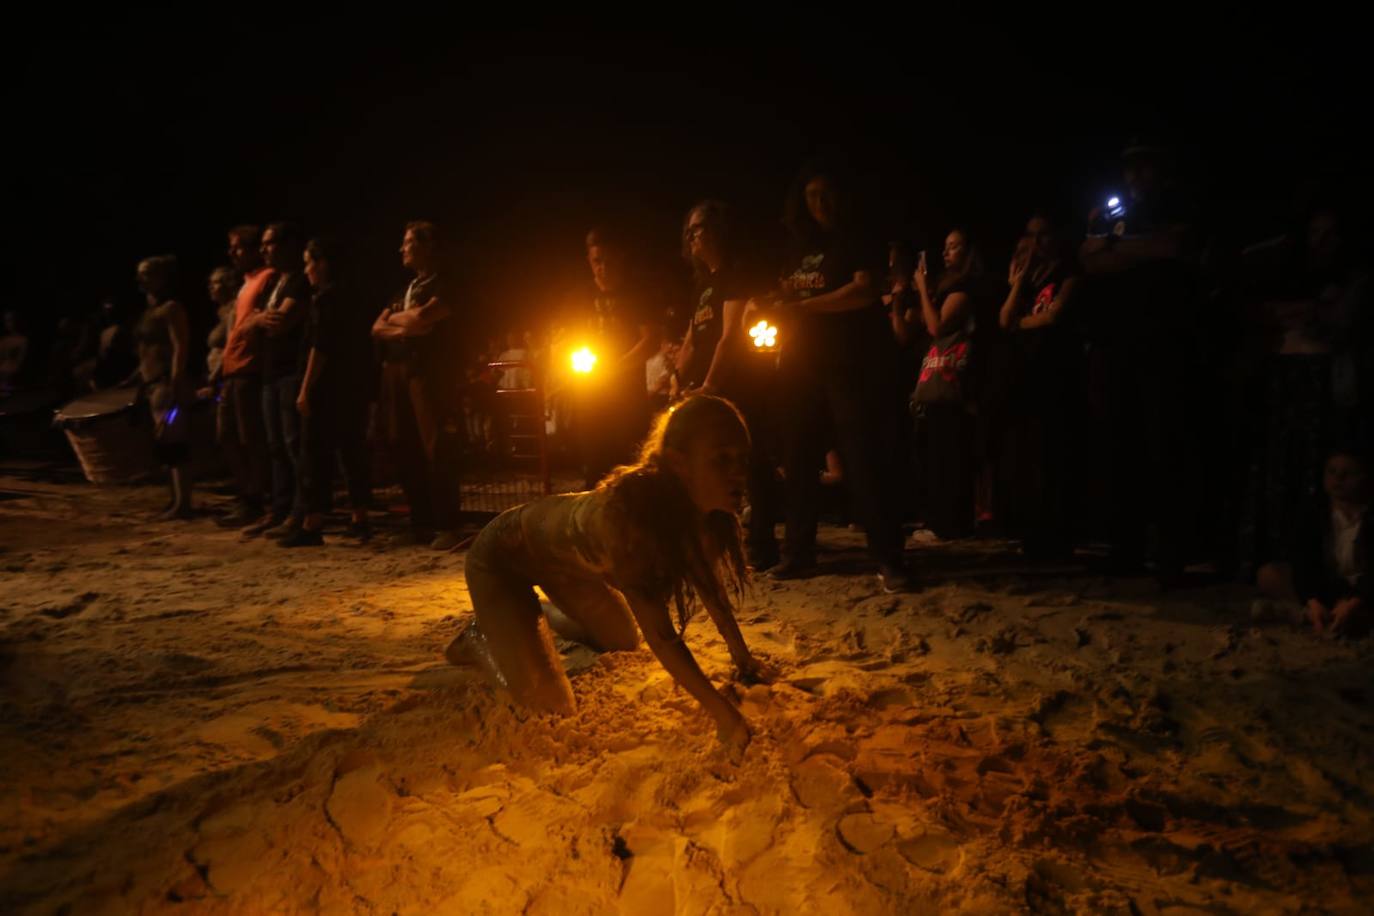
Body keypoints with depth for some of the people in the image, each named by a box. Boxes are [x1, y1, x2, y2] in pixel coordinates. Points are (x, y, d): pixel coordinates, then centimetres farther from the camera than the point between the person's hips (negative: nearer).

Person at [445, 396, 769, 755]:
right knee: (551, 706, -13)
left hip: (564, 559, 7)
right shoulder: (625, 508, -43)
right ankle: (479, 638, 15)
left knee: (625, 642, 21)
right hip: (503, 558, -7)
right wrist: (724, 715, -39)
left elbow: (710, 580, -2)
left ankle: (548, 614, 44)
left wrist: (742, 657, 1)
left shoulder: (691, 506, -21)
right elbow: (659, 632, -41)